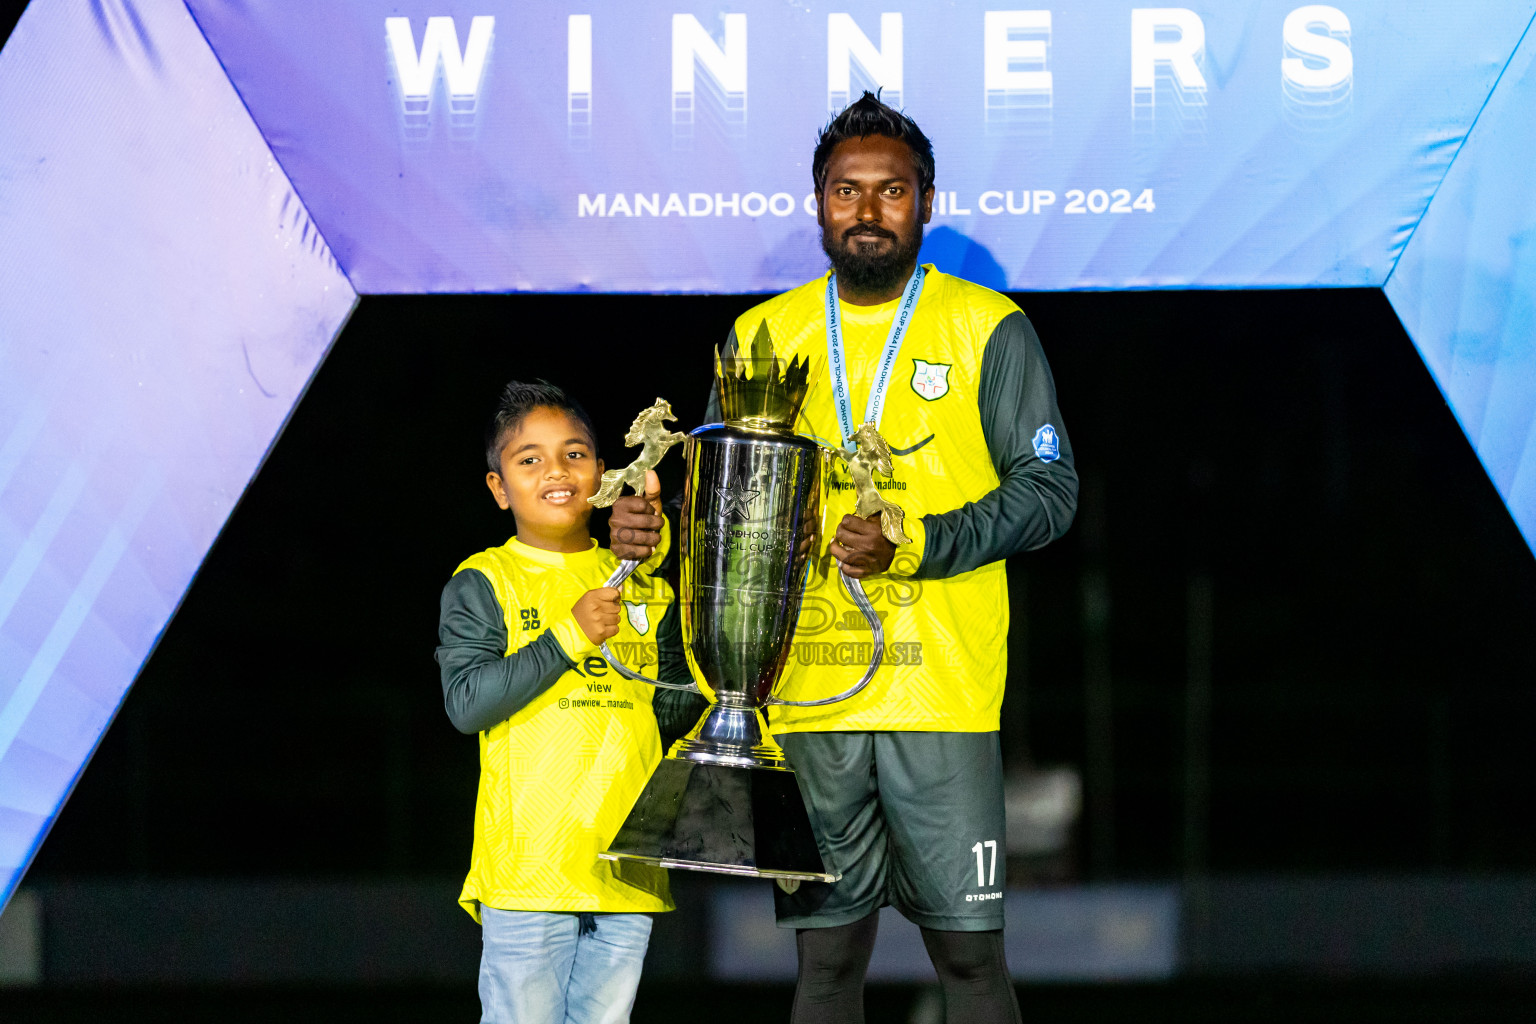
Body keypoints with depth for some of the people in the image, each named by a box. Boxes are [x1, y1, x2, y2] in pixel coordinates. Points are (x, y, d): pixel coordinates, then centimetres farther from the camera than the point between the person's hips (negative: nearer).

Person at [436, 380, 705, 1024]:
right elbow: (466, 703, -11)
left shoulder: (643, 586, 14)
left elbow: (677, 716, 15)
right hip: (526, 866, -4)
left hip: (625, 866, 4)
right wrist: (570, 636, -17)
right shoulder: (483, 584, 0)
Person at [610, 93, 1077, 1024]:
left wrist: (916, 544, -15)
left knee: (969, 947, -4)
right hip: (804, 694, 3)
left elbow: (1049, 489, -1)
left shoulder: (989, 330, 3)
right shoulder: (761, 336, 13)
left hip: (943, 693, -3)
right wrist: (656, 528, -5)